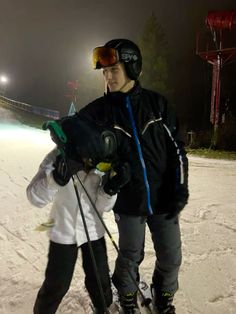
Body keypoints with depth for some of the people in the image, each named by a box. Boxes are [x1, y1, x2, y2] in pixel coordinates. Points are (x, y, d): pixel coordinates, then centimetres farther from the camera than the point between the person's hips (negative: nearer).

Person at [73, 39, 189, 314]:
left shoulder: (156, 103, -3)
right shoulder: (100, 110, -4)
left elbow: (176, 146, 0)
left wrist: (180, 188, -5)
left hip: (163, 199, 1)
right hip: (128, 202, -1)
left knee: (170, 257, 12)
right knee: (130, 257, 15)